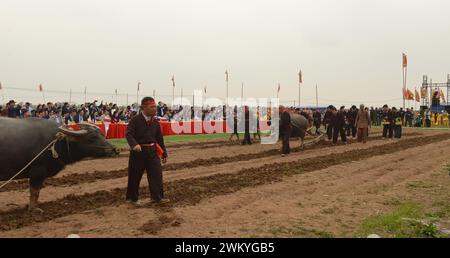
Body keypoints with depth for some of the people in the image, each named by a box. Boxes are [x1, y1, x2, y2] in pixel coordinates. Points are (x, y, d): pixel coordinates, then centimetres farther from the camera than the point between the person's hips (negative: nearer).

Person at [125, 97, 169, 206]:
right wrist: (134, 144, -38)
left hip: (152, 151, 4)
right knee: (135, 176, 7)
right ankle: (132, 198, 24)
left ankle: (158, 197, 4)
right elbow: (129, 134, -18)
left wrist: (164, 153, 14)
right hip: (138, 151, -4)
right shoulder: (135, 120, -9)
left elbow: (159, 138, 12)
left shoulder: (155, 121, 6)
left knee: (156, 173, -3)